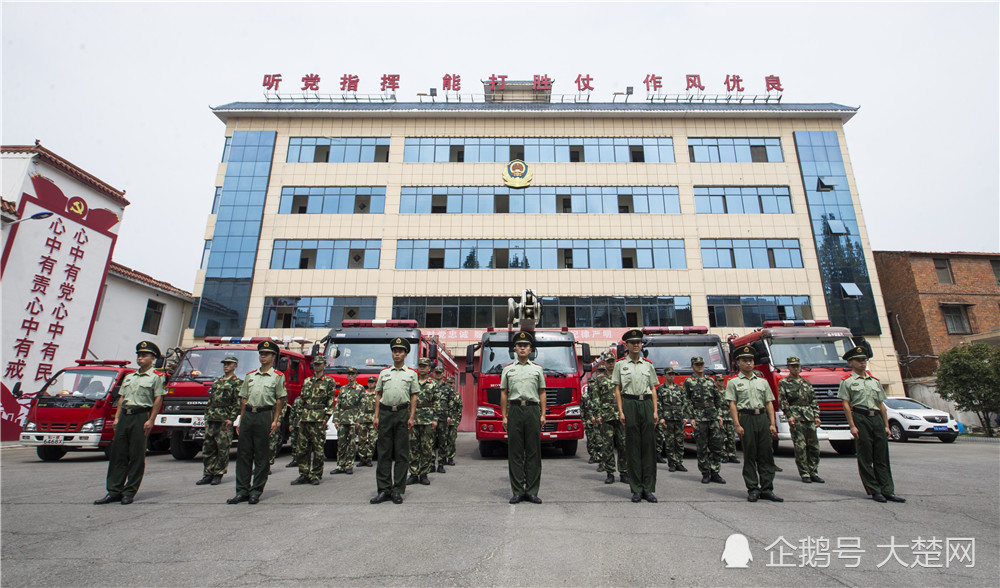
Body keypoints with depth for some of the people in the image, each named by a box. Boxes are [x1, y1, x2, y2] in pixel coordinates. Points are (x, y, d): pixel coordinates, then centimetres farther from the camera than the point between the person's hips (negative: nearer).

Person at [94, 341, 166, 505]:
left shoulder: (156, 377, 0)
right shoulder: (129, 377, 20)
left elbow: (158, 399, -7)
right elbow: (122, 398, 20)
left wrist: (151, 421, -13)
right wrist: (117, 417, 8)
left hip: (141, 416, -6)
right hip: (124, 417, 6)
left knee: (137, 456, -2)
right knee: (117, 454, 5)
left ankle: (129, 492, 5)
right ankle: (114, 491, 12)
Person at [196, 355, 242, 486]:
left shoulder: (237, 383, -2)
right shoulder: (217, 382, 18)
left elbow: (238, 403, -8)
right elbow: (210, 401, 21)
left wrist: (231, 419, -15)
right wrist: (206, 417, 14)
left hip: (224, 421, -7)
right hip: (211, 420, 7)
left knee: (223, 448, -1)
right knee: (208, 448, 8)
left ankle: (218, 474, 7)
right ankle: (208, 474, 16)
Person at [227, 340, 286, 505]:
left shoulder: (278, 376, 3)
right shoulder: (250, 376, 16)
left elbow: (280, 400, -1)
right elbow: (244, 399, 16)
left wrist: (276, 420, -8)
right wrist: (241, 420, 10)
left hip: (264, 416, -4)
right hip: (248, 415, 5)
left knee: (262, 456, 1)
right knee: (243, 453, 5)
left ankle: (256, 491, 10)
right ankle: (242, 491, 12)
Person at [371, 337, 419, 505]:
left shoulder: (411, 374, 10)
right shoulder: (384, 373, 16)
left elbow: (414, 397, 6)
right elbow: (378, 395, 13)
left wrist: (411, 417, -4)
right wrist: (376, 416, 4)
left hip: (402, 414, -2)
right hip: (385, 413, 2)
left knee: (401, 454, 1)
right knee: (384, 453, 3)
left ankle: (397, 490, 8)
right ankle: (384, 489, 10)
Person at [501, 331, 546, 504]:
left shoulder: (537, 369, 12)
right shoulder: (508, 369, 11)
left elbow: (542, 393, 11)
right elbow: (504, 394, 10)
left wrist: (543, 415, 3)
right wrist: (504, 417, 3)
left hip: (533, 410, 0)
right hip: (514, 410, 0)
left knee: (533, 452, 1)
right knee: (515, 452, 1)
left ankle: (532, 491, 9)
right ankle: (517, 491, 9)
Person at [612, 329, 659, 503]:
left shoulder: (648, 365, 13)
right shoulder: (620, 364, 6)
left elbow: (653, 389, 12)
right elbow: (617, 389, 3)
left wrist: (655, 411, 4)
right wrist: (621, 411, -5)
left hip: (646, 404, 2)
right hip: (630, 405, -2)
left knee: (649, 445, 1)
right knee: (633, 446, 0)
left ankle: (648, 488, 8)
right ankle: (636, 489, 7)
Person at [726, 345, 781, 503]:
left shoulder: (762, 382, 17)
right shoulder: (734, 382, 6)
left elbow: (769, 404, 14)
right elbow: (732, 405, -1)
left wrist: (772, 424, 3)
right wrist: (737, 425, -10)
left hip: (763, 418, 3)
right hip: (746, 418, -3)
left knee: (766, 455, 2)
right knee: (749, 455, 0)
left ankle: (767, 489, 9)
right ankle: (753, 490, 6)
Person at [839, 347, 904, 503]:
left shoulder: (875, 381, 18)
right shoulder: (847, 381, 1)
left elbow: (881, 404, 18)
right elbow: (846, 405, -4)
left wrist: (886, 425, 10)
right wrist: (852, 426, -11)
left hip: (877, 418, 5)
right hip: (860, 419, -5)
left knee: (882, 457, 4)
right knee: (865, 458, 0)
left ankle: (888, 491, 8)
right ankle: (874, 491, 6)